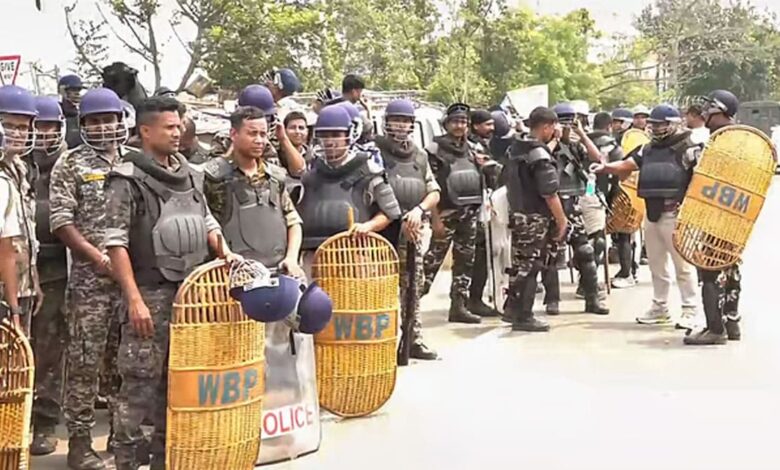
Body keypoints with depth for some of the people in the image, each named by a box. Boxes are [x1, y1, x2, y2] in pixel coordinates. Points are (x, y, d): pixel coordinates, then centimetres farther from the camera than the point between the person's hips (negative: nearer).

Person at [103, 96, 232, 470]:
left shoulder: (190, 174, 12)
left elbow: (206, 221, 24)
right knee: (140, 382, -4)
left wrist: (224, 251, 5)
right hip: (151, 294, -6)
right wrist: (134, 299, -19)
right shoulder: (127, 179, -9)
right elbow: (116, 243, -13)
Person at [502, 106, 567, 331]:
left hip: (517, 214, 8)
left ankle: (513, 308, 27)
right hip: (536, 219, -8)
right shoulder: (540, 155, -17)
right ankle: (523, 317, 4)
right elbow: (550, 193, -19)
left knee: (520, 264, 17)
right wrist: (562, 220, -10)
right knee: (530, 266, -2)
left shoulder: (515, 149, 8)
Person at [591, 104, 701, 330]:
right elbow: (627, 165, 8)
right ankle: (659, 307, 26)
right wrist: (605, 167, -9)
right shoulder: (648, 148, 14)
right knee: (656, 264, 15)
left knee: (682, 264, -3)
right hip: (652, 214, 8)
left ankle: (689, 310, 5)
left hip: (674, 215, -7)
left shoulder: (688, 148, -7)